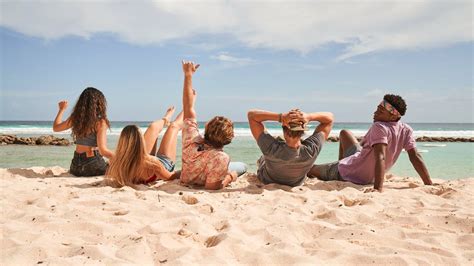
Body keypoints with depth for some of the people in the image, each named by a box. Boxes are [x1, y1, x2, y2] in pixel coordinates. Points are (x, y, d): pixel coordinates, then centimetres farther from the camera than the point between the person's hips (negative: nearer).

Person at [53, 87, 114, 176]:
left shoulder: (75, 118, 1)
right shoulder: (100, 122, -15)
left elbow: (56, 128, 20)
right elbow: (103, 150, -21)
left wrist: (62, 109, 30)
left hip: (76, 165, 7)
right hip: (93, 164, -6)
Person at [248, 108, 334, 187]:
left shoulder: (271, 149, -47)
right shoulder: (312, 150, -41)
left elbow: (251, 114, -41)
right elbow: (330, 117, -28)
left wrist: (280, 117, -52)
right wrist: (309, 117, -47)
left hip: (267, 181, -2)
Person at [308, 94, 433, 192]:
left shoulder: (379, 127, -31)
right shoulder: (406, 130, -11)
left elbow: (380, 157, -41)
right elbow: (415, 157, -15)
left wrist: (378, 188, -47)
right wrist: (429, 185, -10)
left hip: (349, 174, -8)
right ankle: (342, 164, 42)